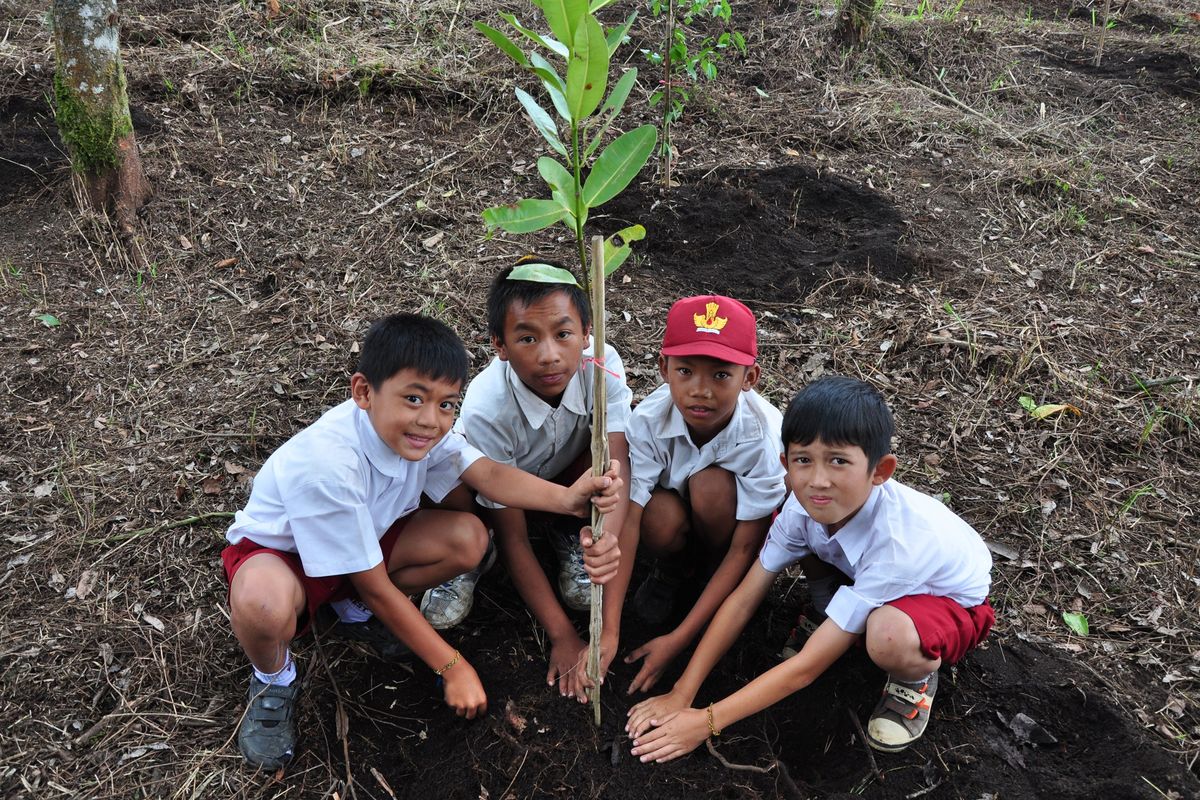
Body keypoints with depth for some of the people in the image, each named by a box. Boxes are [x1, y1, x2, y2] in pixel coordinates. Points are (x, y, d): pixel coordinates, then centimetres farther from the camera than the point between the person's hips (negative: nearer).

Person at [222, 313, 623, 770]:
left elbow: (487, 474, -29)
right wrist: (452, 668, -24)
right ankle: (273, 680, -5)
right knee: (263, 602, -42)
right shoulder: (326, 464, -37)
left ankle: (353, 610, 8)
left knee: (469, 539, -17)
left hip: (364, 535, 6)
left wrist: (567, 498, -50)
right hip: (275, 549, -6)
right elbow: (376, 586, -30)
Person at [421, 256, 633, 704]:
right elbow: (512, 537, -27)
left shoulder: (602, 367, -31)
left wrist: (607, 538, -60)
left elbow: (615, 473, -37)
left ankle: (568, 536, 0)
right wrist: (562, 637, -25)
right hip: (496, 496, -3)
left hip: (565, 484, 4)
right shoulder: (486, 410, -36)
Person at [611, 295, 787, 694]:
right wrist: (608, 632, -38)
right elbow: (627, 519, -31)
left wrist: (678, 640, -30)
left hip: (740, 516, -1)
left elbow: (745, 548, -28)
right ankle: (677, 565, 3)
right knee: (660, 520, -34)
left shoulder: (763, 436, -34)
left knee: (710, 485, -34)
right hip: (673, 501, 1)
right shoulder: (648, 420, -30)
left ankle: (712, 570, -4)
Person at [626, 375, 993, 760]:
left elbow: (808, 666, -36)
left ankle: (917, 680, -4)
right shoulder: (805, 504, -25)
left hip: (952, 599, -5)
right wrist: (681, 695, -19)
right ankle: (841, 618, 7)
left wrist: (707, 721, -33)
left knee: (889, 639, -40)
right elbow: (744, 598, -17)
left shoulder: (897, 543, -40)